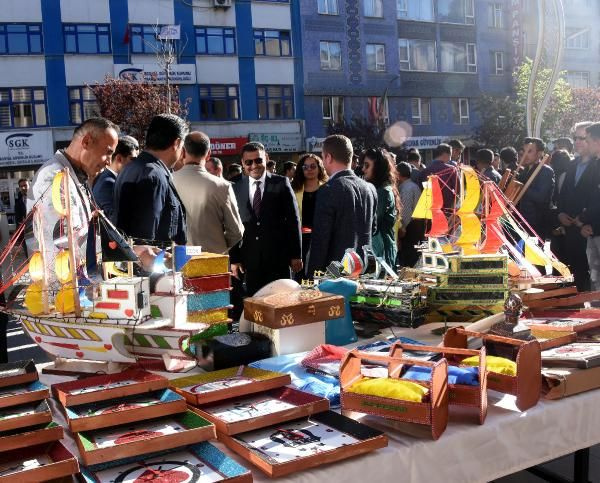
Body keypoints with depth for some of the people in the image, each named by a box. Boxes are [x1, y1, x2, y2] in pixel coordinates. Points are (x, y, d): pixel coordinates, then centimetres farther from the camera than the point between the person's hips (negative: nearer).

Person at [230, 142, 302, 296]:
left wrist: (296, 255, -3)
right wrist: (234, 259, 2)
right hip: (250, 259, 2)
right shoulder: (237, 189, 5)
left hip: (279, 257, -2)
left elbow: (293, 220, 0)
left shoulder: (281, 183, -1)